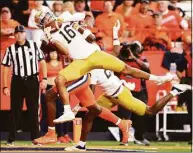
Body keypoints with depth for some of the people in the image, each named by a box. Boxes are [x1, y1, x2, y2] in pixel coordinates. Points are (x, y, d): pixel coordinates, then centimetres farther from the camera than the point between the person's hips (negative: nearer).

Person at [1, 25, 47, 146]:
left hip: (32, 81, 0)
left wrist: (44, 79, -5)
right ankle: (11, 139, 7)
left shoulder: (34, 45, 4)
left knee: (33, 110, 3)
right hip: (17, 82, 0)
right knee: (15, 111, 3)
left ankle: (35, 138, 8)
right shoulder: (10, 49, 3)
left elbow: (42, 62, 5)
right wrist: (5, 86, -2)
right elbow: (6, 68, 4)